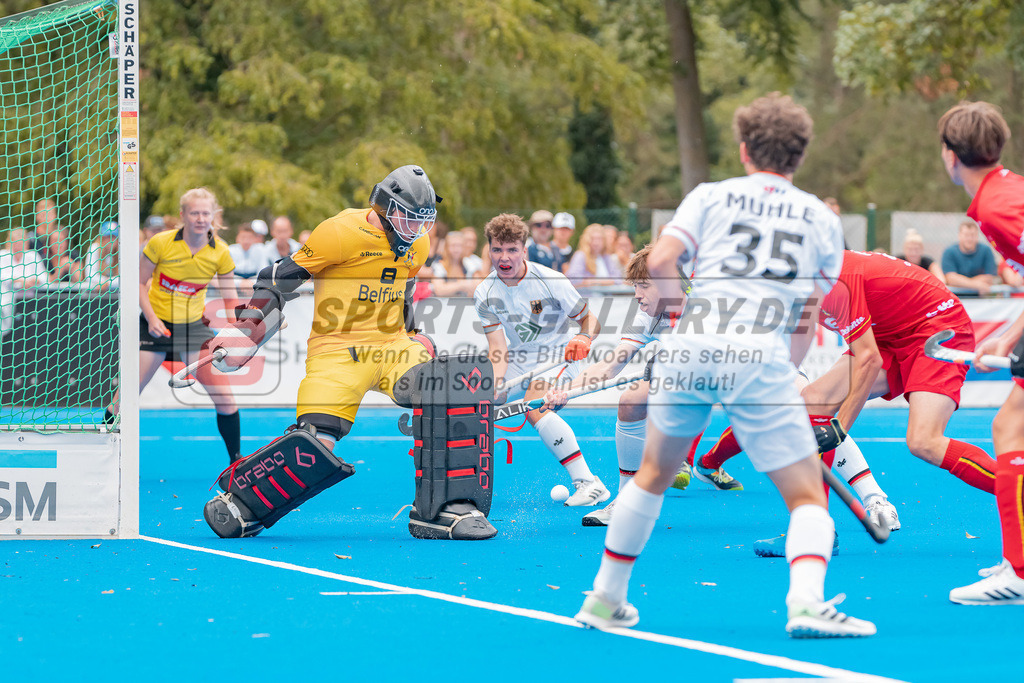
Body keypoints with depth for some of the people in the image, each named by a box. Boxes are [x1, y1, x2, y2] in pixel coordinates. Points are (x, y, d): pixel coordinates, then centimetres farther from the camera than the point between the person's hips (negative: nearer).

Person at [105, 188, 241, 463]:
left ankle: (237, 461, 8)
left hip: (194, 326, 1)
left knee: (224, 396, -8)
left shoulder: (220, 253, -9)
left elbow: (231, 300, -1)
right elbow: (139, 282, -2)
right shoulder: (160, 243, -14)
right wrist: (151, 318, -15)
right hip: (157, 324, -1)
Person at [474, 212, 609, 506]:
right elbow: (498, 349, -9)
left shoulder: (550, 281, -16)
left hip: (557, 357, -5)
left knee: (534, 405, -33)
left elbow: (590, 319, -8)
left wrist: (584, 339, -32)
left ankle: (588, 483, -33)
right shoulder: (485, 294, -5)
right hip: (517, 361, 5)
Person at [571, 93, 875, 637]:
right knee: (806, 495, 3)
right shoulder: (823, 220, 18)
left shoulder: (711, 196, 15)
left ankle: (606, 599, 31)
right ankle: (807, 601, -23)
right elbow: (807, 322, 13)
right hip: (761, 356, -2)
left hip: (688, 348, 2)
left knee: (653, 473, 23)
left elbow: (659, 261, 1)